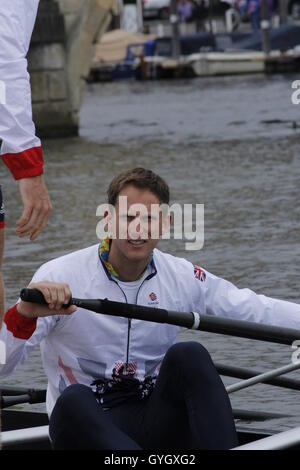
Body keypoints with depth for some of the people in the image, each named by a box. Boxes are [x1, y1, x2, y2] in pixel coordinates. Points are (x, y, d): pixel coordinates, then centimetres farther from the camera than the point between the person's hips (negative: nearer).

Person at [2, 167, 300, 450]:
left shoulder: (181, 278, 6)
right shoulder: (60, 277, -7)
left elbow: (256, 309, 4)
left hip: (156, 427, 3)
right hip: (86, 425, -3)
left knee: (188, 355, -23)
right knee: (73, 401, -36)